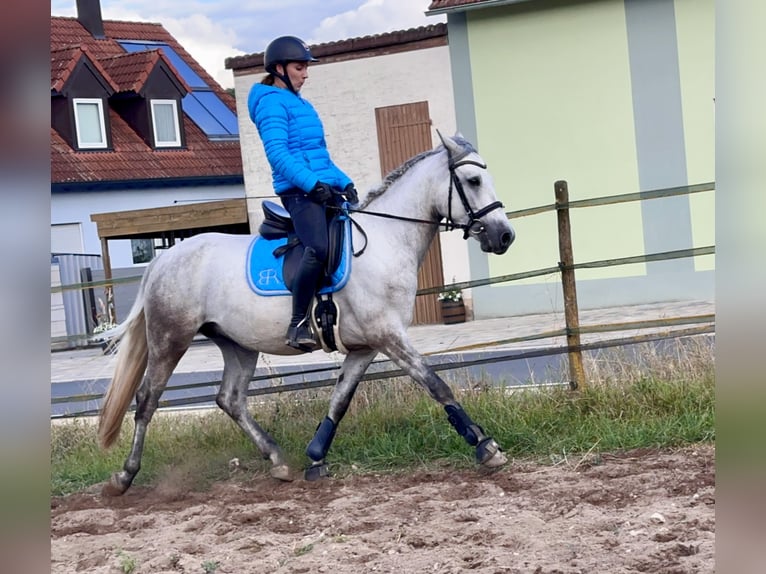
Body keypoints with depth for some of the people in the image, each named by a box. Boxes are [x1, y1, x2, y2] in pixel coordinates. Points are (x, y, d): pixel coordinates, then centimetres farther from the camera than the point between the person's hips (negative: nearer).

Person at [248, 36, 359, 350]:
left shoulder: (302, 105, 25)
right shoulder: (272, 103, -3)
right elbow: (277, 153, -16)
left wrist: (345, 183, 13)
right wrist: (311, 183, -25)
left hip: (323, 189, 10)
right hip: (298, 192, -10)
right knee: (319, 248, -31)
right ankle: (298, 324, -25)